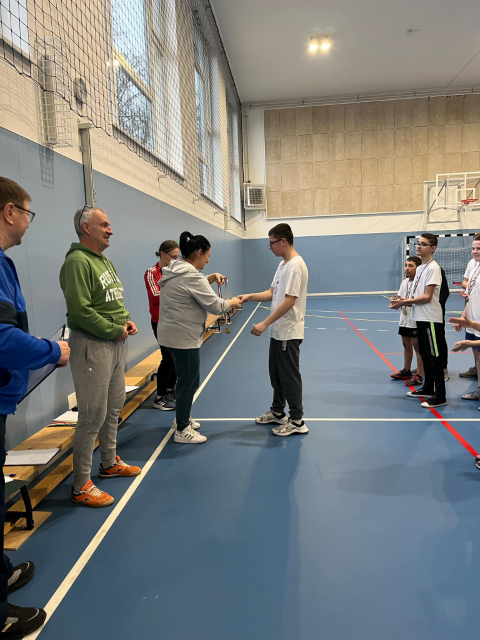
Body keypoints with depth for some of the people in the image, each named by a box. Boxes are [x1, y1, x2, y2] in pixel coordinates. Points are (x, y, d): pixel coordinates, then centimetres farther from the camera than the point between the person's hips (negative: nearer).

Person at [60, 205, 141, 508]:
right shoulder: (78, 262, -16)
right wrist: (115, 330, -16)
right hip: (92, 345, -10)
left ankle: (110, 463, 38)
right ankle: (81, 486, 12)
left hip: (115, 344, 10)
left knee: (113, 409, 20)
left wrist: (126, 320, 1)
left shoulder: (105, 260, 14)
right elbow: (80, 310, -23)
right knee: (93, 416, -3)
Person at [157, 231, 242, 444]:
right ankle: (182, 431, 12)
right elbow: (215, 306, -17)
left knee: (186, 379, 22)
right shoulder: (191, 276, -21)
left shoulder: (177, 271, 10)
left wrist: (211, 278, 12)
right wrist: (232, 302, 1)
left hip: (173, 334, 11)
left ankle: (181, 418, 37)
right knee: (189, 382, 1)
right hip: (183, 337, -10)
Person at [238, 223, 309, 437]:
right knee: (276, 374, 19)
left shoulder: (295, 265, -19)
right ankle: (277, 413, 34)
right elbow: (272, 293, 15)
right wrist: (249, 296, 1)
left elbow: (289, 301, -25)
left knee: (289, 377, 0)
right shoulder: (283, 264, 13)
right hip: (278, 331, 10)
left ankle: (297, 421, 13)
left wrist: (265, 323, -25)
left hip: (289, 333, -10)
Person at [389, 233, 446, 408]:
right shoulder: (420, 268, 14)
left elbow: (427, 297, -18)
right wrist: (403, 301, 1)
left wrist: (404, 302, -16)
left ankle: (440, 396, 2)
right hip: (420, 318, 9)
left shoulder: (433, 268, -12)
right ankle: (428, 388, 29)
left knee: (435, 357, -4)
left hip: (431, 320, -9)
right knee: (425, 355, 16)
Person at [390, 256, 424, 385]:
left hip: (416, 321, -8)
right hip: (404, 319, 8)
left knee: (417, 346, -2)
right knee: (406, 345, 17)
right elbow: (400, 297, 13)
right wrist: (396, 299, -9)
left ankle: (419, 376, 5)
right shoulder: (404, 282, 10)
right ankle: (406, 371, 31)